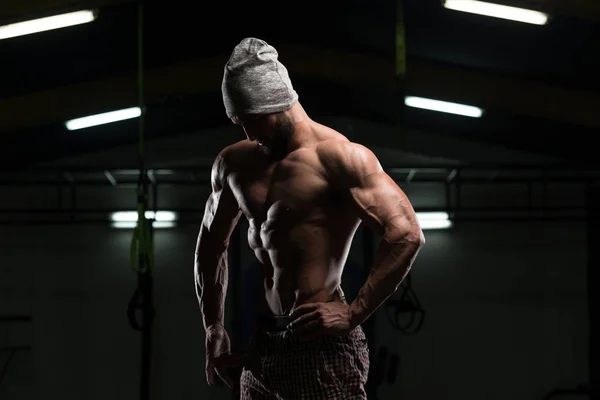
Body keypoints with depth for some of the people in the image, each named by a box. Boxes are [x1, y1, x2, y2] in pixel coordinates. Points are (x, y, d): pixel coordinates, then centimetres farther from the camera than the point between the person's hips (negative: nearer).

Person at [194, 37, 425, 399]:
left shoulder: (337, 157, -10)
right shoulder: (234, 163, 12)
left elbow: (407, 234, -18)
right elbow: (211, 244, 25)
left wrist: (354, 313, -17)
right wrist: (214, 329, 19)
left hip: (321, 343, -7)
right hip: (260, 343, 7)